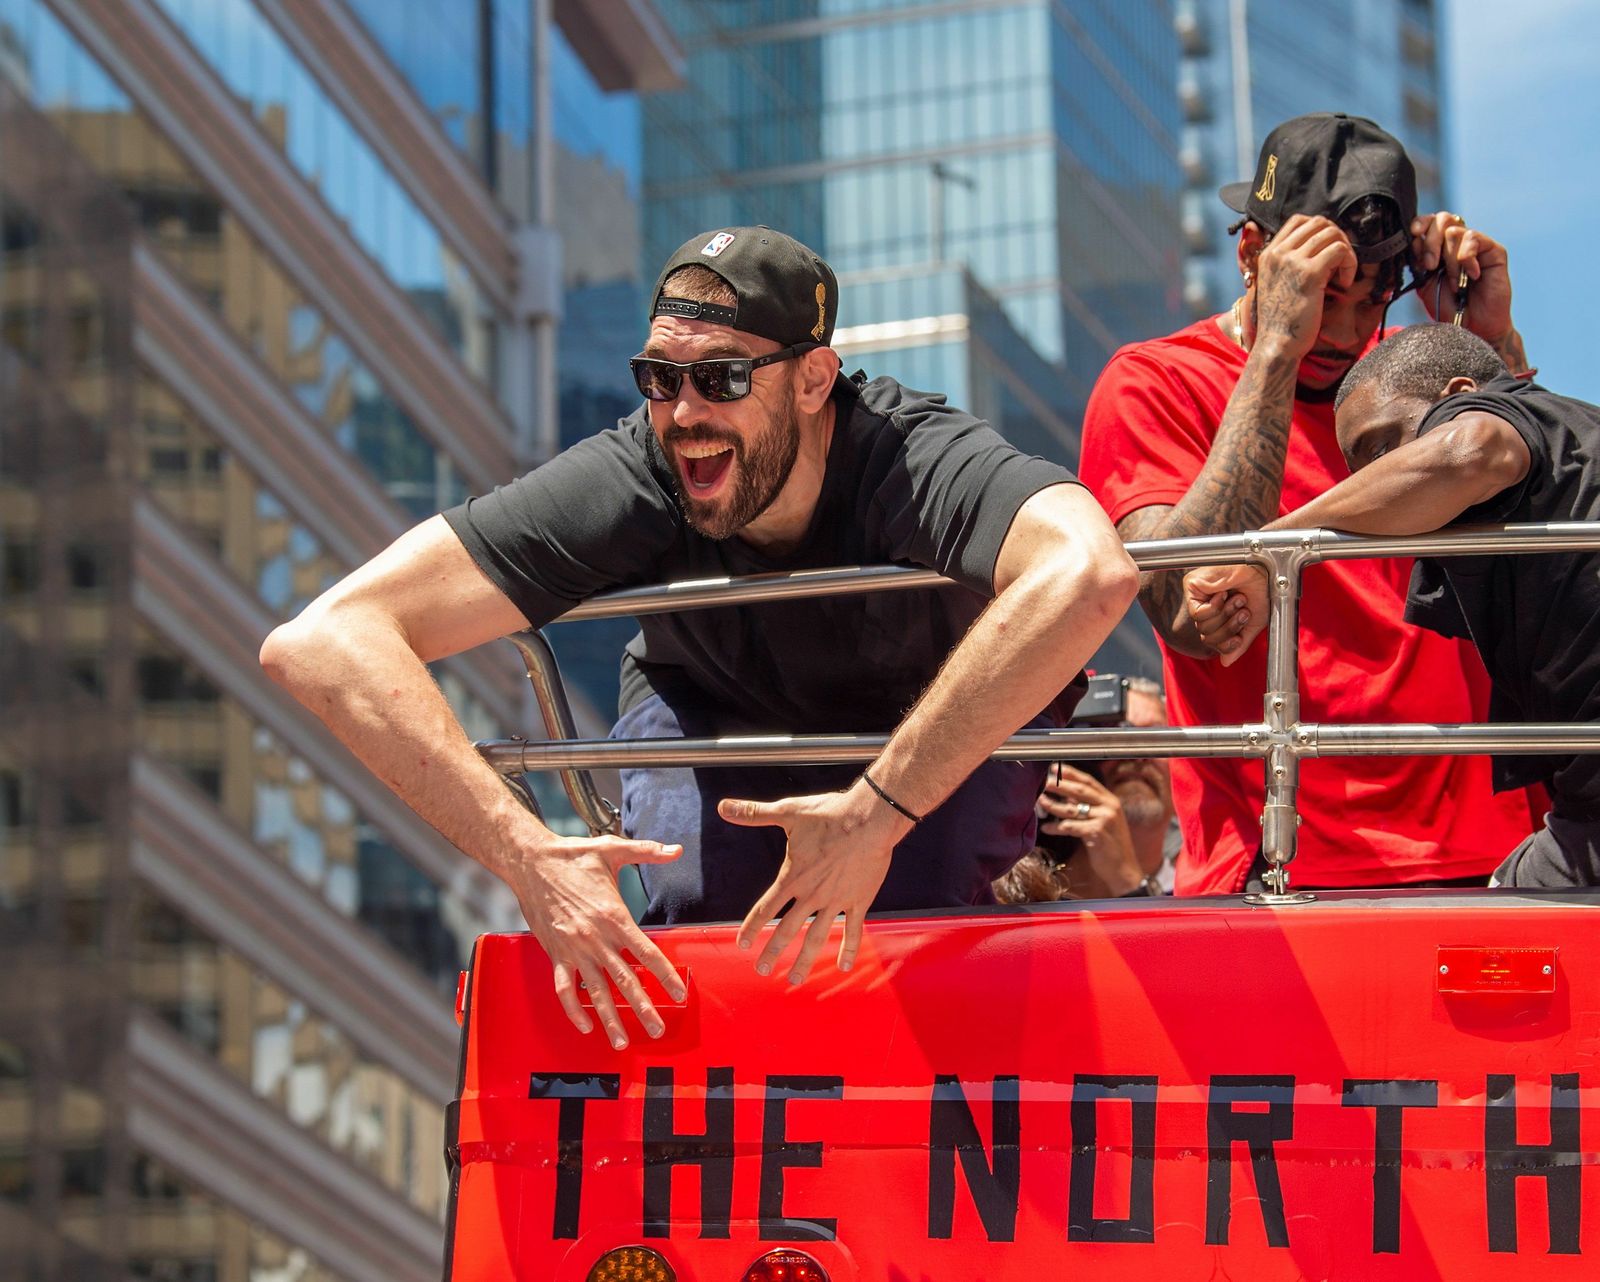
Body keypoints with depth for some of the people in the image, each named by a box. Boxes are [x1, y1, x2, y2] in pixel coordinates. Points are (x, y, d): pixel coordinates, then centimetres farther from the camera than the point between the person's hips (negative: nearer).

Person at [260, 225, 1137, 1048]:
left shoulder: (917, 462, -39)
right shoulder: (630, 481, -33)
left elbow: (1090, 575, -63)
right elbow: (325, 644, -39)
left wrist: (876, 815, -58)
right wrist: (530, 862, -49)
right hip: (711, 711, 1)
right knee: (705, 901, -28)